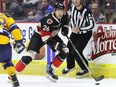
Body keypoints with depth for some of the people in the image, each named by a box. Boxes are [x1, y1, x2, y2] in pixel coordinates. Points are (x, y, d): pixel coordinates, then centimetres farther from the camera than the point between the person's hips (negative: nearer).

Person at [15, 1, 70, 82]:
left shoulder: (64, 15, -17)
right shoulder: (48, 20, -37)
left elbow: (67, 18, 13)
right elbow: (45, 38, -33)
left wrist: (65, 27, -1)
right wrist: (56, 45, -38)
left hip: (53, 35, 7)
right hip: (40, 35, -7)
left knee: (65, 51, -6)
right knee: (31, 54, -22)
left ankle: (51, 71, 3)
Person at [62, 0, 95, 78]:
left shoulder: (87, 12, -29)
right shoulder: (73, 8, -7)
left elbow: (92, 25, -26)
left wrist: (79, 29, -31)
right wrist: (73, 27, -1)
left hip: (85, 34, -7)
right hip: (75, 32, 7)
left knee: (75, 52, -13)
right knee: (68, 49, 9)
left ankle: (85, 69, 4)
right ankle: (70, 66, 35)